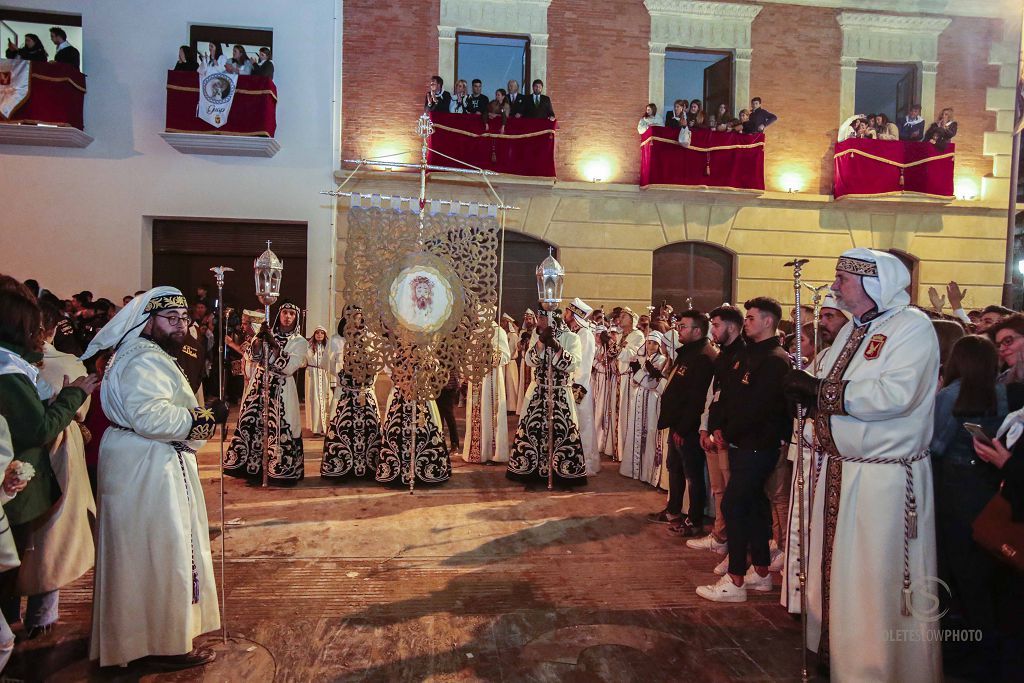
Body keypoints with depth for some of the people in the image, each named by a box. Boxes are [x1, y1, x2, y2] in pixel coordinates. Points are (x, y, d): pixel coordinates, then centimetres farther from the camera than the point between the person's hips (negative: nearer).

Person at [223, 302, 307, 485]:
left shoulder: (299, 342, -1)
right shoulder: (267, 334, 11)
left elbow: (289, 367, -14)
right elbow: (251, 356, -1)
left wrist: (273, 344, -18)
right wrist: (259, 338, -16)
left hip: (281, 390, -4)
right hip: (258, 386, 4)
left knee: (279, 428, -6)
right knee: (251, 423, 3)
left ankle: (279, 469, 7)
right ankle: (251, 466, 17)